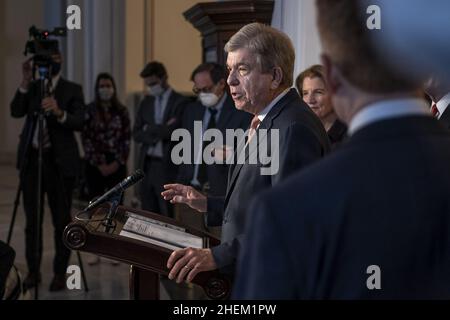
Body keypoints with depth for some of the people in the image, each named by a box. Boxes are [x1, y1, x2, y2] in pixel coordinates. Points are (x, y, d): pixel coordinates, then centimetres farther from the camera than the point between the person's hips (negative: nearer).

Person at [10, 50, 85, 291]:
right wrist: (25, 82, -14)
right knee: (32, 218, 5)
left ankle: (60, 273, 7)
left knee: (61, 219, -1)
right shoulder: (31, 88, 11)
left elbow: (79, 123, -12)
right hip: (31, 159, 3)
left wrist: (59, 113, -30)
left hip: (60, 161, -3)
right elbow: (16, 112, -5)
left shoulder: (73, 90, 1)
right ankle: (33, 270, 14)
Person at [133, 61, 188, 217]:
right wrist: (158, 134, -9)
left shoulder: (179, 102, -5)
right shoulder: (146, 102, 13)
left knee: (167, 216, -2)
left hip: (167, 166, -6)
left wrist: (149, 129, -4)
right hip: (147, 165, 6)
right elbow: (136, 134, 7)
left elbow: (172, 131, -16)